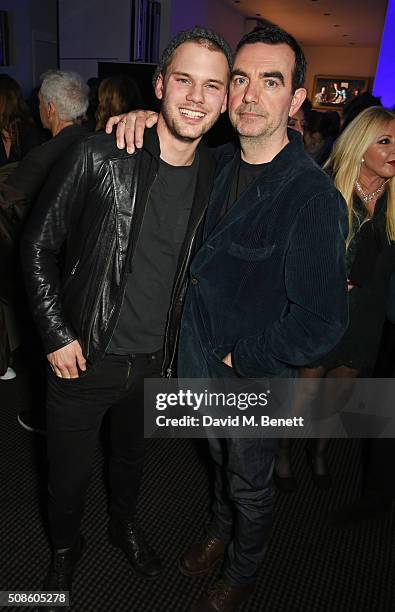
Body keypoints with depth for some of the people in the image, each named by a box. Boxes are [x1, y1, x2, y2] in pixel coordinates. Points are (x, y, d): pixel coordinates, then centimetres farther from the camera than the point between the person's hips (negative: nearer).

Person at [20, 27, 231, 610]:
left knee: (133, 454, 27)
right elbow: (39, 244, -9)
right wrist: (57, 335, -12)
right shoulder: (101, 156, -17)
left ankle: (125, 523, 58)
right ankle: (65, 546, 50)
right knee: (70, 473, 17)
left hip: (154, 361, 4)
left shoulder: (214, 175, -4)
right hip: (85, 358, -3)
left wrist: (174, 344, 9)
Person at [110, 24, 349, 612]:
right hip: (202, 364, 6)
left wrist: (243, 357, -16)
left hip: (256, 380, -5)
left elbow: (322, 322, -26)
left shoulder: (314, 198, -26)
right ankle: (220, 532, 59)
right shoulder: (219, 163, -4)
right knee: (222, 460, 30)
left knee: (250, 486, 20)